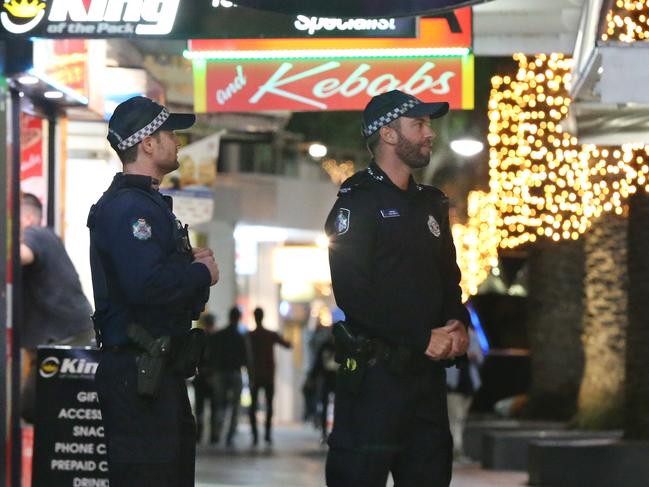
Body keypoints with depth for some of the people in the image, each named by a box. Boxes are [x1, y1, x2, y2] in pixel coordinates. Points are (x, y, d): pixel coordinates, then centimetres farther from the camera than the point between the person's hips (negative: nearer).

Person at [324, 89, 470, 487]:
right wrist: (423, 338, -16)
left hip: (428, 372, 8)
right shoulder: (357, 203, -7)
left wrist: (457, 324, -1)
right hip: (374, 374, -8)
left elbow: (448, 277, 21)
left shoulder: (430, 204, 17)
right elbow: (355, 295, -16)